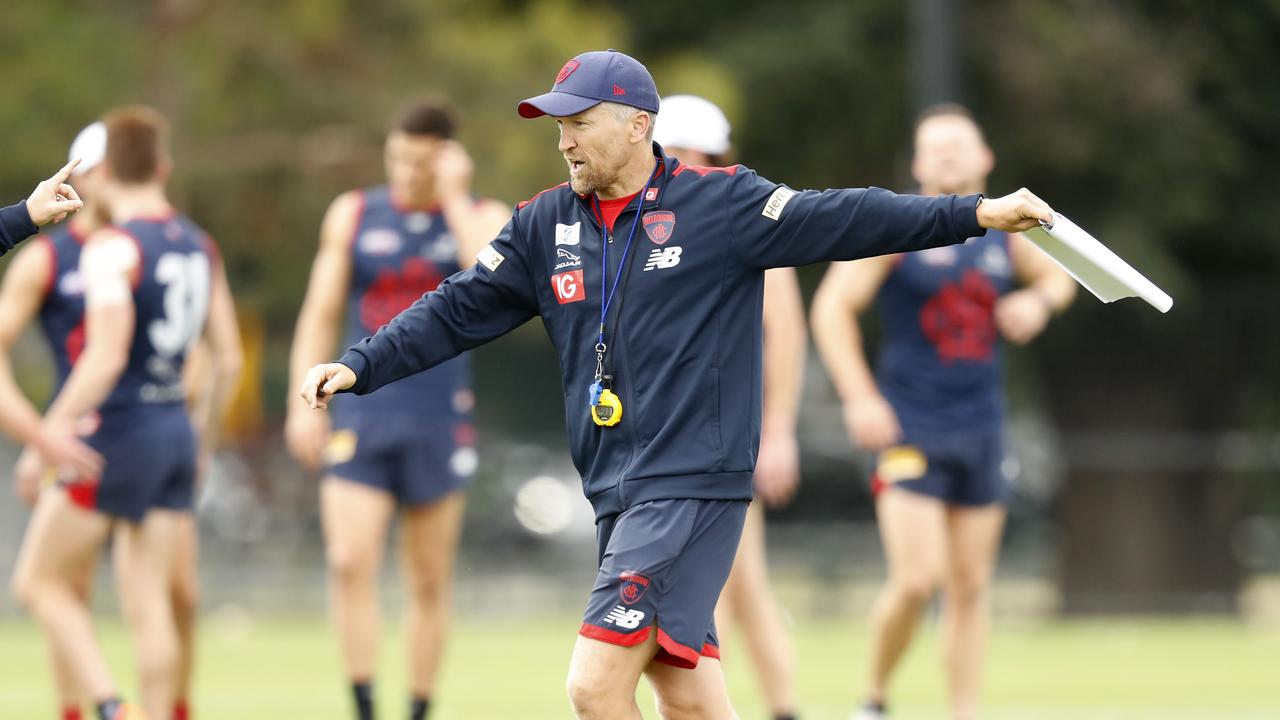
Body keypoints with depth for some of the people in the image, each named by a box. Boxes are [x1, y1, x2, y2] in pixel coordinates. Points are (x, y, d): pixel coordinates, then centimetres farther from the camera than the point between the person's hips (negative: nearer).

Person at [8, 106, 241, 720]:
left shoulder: (112, 248, -14)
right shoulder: (199, 246, 10)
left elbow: (105, 358, -23)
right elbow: (228, 356, 14)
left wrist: (48, 434, -18)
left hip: (114, 434, -7)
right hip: (175, 433, 7)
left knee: (39, 582, 4)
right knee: (149, 603, 8)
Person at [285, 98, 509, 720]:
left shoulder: (481, 218, 1)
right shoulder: (353, 215, 7)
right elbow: (320, 313, 9)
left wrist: (452, 197, -16)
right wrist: (303, 401, 1)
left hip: (438, 423, -1)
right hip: (361, 414, 1)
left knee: (430, 580, 5)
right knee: (349, 564, -15)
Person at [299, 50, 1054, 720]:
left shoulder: (720, 204, -5)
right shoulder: (545, 226, 11)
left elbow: (836, 220, -11)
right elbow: (457, 312, 15)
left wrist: (976, 213, -20)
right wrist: (358, 367, 6)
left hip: (695, 487, -6)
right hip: (620, 497, 6)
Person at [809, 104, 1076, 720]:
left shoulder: (1005, 232, 8)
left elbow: (1059, 276, 27)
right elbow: (832, 306, -10)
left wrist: (1039, 299, 2)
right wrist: (858, 397, -19)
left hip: (980, 431, 5)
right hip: (909, 430, -5)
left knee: (970, 587, 6)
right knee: (917, 579, -15)